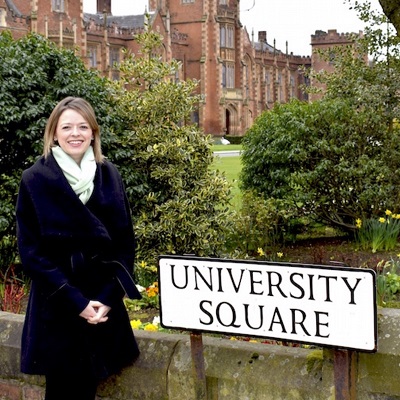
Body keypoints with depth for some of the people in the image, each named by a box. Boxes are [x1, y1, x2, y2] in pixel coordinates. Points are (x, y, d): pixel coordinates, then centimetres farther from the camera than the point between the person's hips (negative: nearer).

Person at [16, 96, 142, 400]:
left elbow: (125, 242, 5)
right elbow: (31, 251, -7)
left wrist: (109, 297, -8)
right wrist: (76, 301, -13)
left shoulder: (109, 175, 4)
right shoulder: (35, 180, -5)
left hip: (104, 302, 3)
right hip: (57, 307, -3)